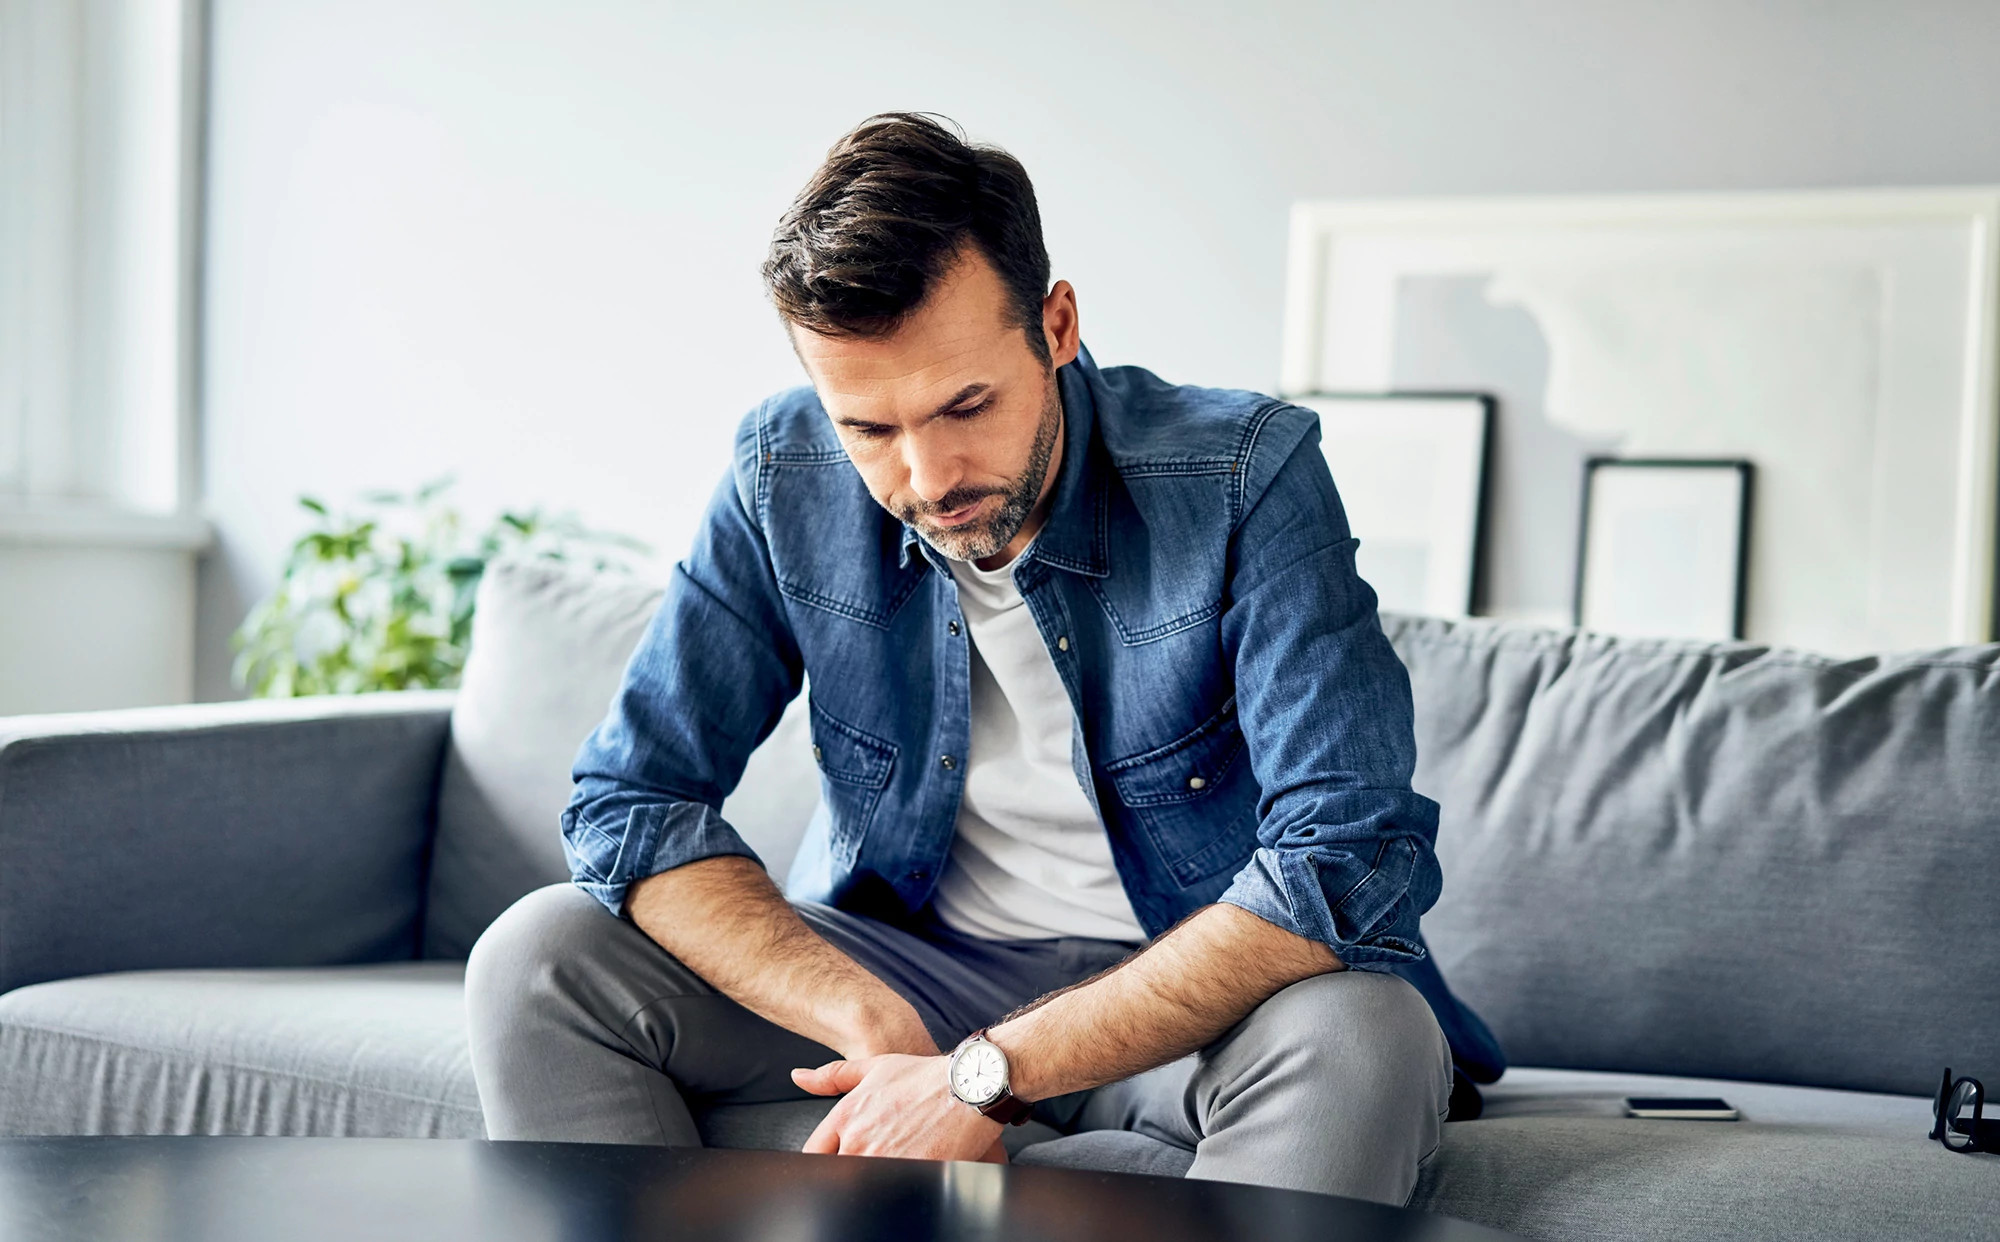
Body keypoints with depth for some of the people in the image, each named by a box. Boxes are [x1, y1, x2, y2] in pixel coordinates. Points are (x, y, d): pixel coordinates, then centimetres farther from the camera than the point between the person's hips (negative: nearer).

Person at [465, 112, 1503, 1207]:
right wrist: (878, 1028, -24)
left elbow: (1346, 863, -29)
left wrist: (987, 1074, -31)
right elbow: (632, 805, -8)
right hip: (905, 970, 3)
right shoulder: (785, 478, -9)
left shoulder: (1245, 474, -20)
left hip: (1184, 997, -2)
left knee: (1363, 1034, -36)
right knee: (538, 959, -15)